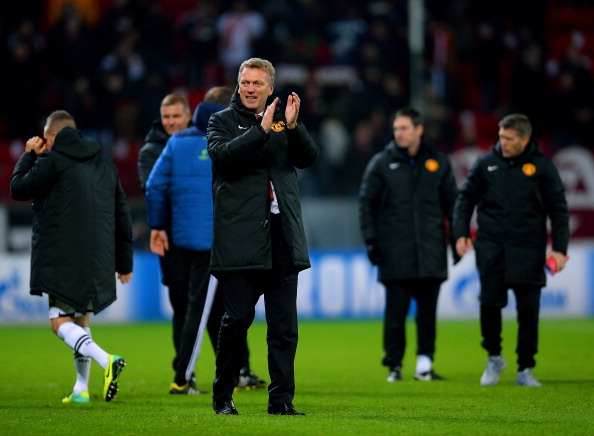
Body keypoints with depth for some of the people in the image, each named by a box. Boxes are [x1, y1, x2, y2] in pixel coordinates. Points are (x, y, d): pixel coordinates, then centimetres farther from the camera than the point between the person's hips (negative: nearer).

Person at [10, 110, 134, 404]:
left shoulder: (52, 161, -5)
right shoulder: (105, 165, 16)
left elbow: (18, 189, 2)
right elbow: (122, 214, 17)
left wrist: (28, 156, 15)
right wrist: (124, 260, 21)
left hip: (63, 258, -7)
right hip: (98, 258, 7)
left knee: (60, 322, -7)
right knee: (81, 319, 17)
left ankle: (106, 360, -30)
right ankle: (81, 388, 13)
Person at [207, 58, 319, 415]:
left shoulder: (284, 120, 14)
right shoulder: (223, 121, 6)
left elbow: (309, 157, 2)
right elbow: (222, 154, -13)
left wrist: (293, 127, -15)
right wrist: (261, 130, -20)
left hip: (283, 236, 3)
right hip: (239, 237, -3)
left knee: (285, 323, 2)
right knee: (238, 318, -3)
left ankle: (282, 399, 7)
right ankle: (223, 396, 11)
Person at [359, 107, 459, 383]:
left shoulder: (438, 163, 9)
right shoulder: (382, 163, 4)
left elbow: (451, 203, 14)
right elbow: (366, 203, 5)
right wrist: (371, 240, -4)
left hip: (431, 252, 2)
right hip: (395, 253, -1)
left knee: (428, 311, 3)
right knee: (396, 311, -2)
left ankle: (424, 363, 9)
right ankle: (394, 365, 4)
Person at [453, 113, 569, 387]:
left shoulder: (542, 166, 1)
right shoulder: (486, 163, 5)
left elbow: (558, 209, 4)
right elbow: (466, 198, 13)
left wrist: (559, 248, -3)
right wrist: (461, 233, 2)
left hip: (528, 250, -1)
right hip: (491, 248, 1)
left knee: (528, 309, -1)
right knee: (489, 303, -2)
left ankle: (525, 370, 8)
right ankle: (494, 358, 21)